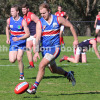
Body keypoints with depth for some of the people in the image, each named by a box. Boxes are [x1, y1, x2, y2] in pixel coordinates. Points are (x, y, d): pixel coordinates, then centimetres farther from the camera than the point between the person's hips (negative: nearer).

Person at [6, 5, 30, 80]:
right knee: (12, 60, -8)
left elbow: (28, 34, -17)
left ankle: (22, 75, 2)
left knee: (19, 59, -17)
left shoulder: (23, 21, -14)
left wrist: (18, 39, -29)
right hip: (13, 42, 4)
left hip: (21, 42, -4)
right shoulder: (9, 20, -2)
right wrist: (8, 38, 8)